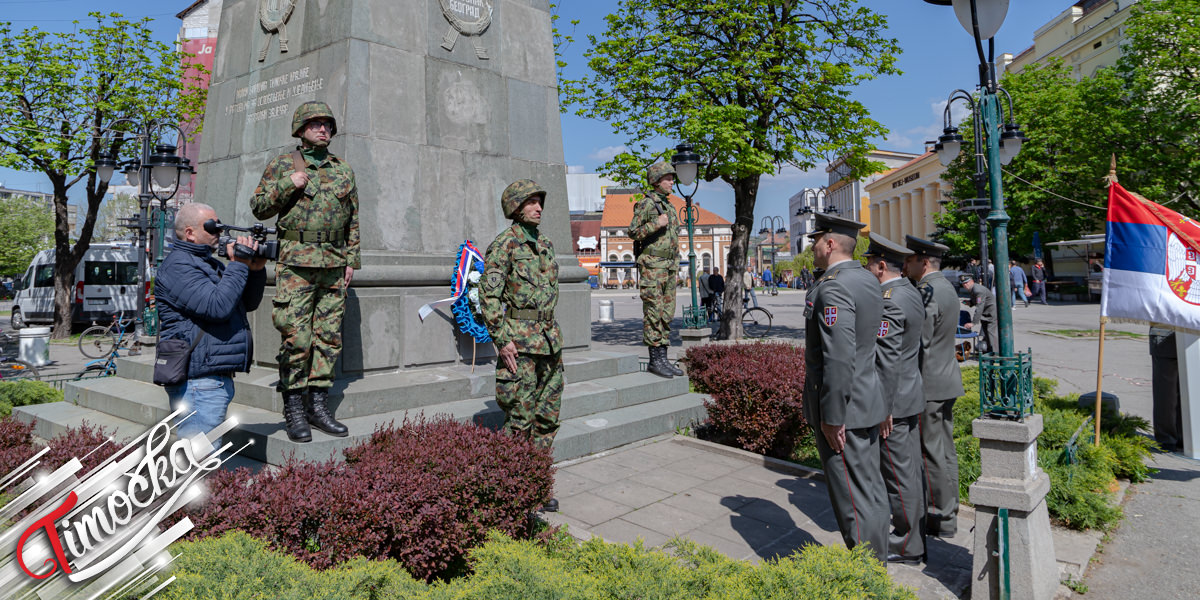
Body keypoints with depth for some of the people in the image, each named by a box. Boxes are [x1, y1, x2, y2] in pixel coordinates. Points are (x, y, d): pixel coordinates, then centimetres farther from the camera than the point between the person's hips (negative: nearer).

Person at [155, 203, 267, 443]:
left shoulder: (210, 263, 19)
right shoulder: (178, 266, -12)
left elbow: (248, 303, 18)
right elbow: (217, 306, -24)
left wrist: (256, 270, 3)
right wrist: (238, 265, -15)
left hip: (218, 377, 11)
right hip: (198, 381, -10)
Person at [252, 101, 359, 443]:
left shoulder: (344, 171, 16)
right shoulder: (282, 165, 7)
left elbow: (353, 221, 17)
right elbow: (259, 208, 6)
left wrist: (352, 260, 9)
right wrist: (287, 185, -8)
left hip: (334, 266, 4)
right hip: (296, 263, -3)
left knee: (329, 337, 4)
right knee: (296, 338, -7)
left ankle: (318, 404, 12)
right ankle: (293, 409, 3)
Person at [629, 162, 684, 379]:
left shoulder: (668, 205, 19)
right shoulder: (645, 203, -6)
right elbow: (633, 232, -10)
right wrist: (656, 224, -21)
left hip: (669, 265, 8)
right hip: (652, 265, -8)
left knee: (667, 314, 8)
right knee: (654, 313, -7)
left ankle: (663, 359, 13)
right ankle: (654, 360, -2)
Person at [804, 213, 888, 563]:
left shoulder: (832, 288, -20)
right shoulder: (867, 280, 11)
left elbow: (840, 358, -26)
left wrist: (832, 416, -20)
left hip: (843, 407, -10)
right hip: (867, 401, 10)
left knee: (853, 495, 1)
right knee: (871, 488, 19)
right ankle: (876, 562, 33)